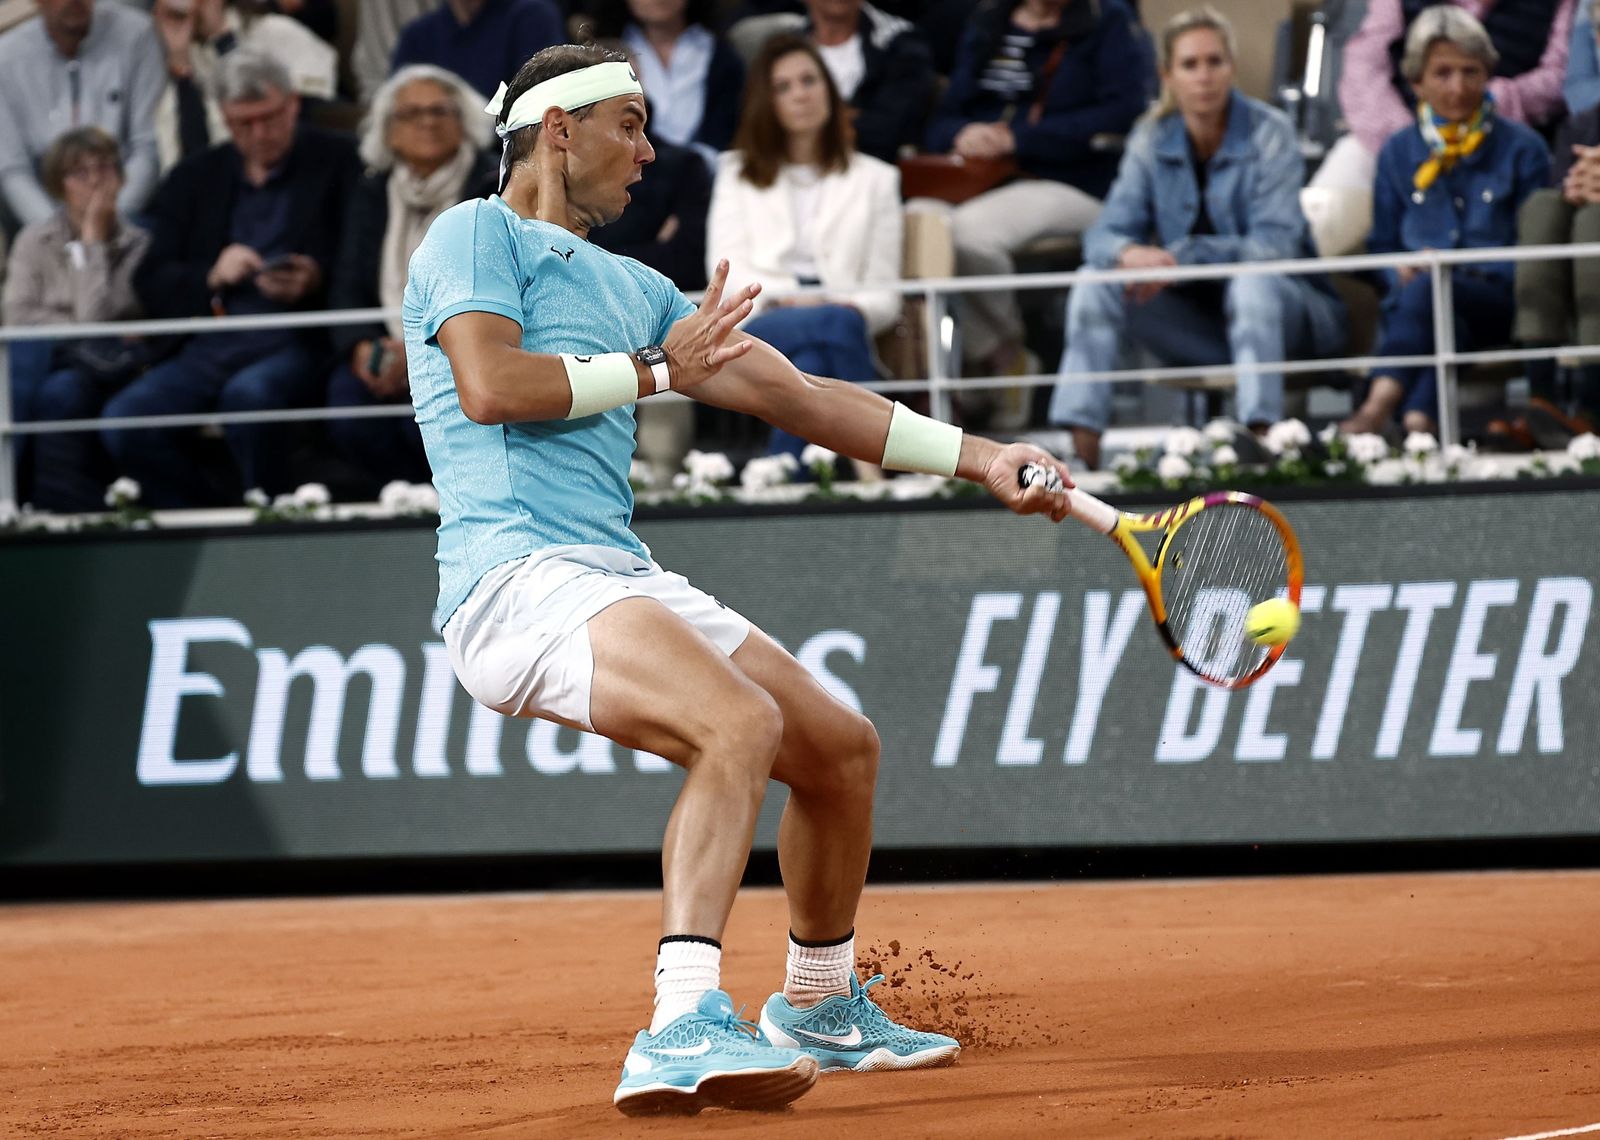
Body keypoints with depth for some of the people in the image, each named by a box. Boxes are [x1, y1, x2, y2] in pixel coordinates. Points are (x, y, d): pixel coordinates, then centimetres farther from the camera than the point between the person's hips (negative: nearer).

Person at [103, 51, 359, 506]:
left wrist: (316, 281, -18)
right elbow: (152, 284, 13)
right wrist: (212, 276, -6)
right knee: (124, 417, -23)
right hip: (210, 345, 4)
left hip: (296, 343, -4)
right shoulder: (194, 178, 18)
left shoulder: (336, 162, 8)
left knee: (249, 394, -37)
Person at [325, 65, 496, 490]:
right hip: (388, 350, 4)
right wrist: (361, 347, -14)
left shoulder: (492, 190, 1)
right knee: (346, 394, -29)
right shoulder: (371, 195, 17)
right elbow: (347, 288, 9)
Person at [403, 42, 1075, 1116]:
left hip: (626, 580, 9)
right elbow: (490, 384, -16)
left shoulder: (635, 290, 25)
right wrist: (653, 370, -2)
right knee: (742, 721, -32)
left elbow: (800, 396, 22)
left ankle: (820, 1007, 37)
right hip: (517, 576, -9)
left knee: (843, 746, 14)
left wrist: (983, 458, 15)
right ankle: (684, 1028, -44)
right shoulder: (477, 235, 2)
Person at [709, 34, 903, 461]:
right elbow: (727, 271, 10)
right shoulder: (738, 173, 26)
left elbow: (885, 292, 14)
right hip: (759, 326, -1)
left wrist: (856, 308, -13)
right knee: (837, 325, -38)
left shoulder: (875, 179, 25)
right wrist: (781, 299, -13)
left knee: (813, 359, -40)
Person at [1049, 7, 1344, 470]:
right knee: (1095, 284, -16)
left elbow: (1277, 245, -21)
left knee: (1253, 282, -37)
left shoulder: (1269, 133, -12)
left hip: (1280, 309, -4)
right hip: (1199, 318, 4)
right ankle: (1082, 444, -22)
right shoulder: (1152, 141, 0)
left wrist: (1183, 257, -32)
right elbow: (1104, 235, -5)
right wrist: (1129, 253, -31)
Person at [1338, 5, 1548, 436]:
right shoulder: (1398, 153, 18)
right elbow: (1383, 245, 20)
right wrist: (1400, 270, -5)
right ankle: (1418, 421, -63)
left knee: (1430, 287, -37)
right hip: (1416, 302, 2)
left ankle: (1381, 403, -55)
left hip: (1498, 300, -2)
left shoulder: (1521, 148, 9)